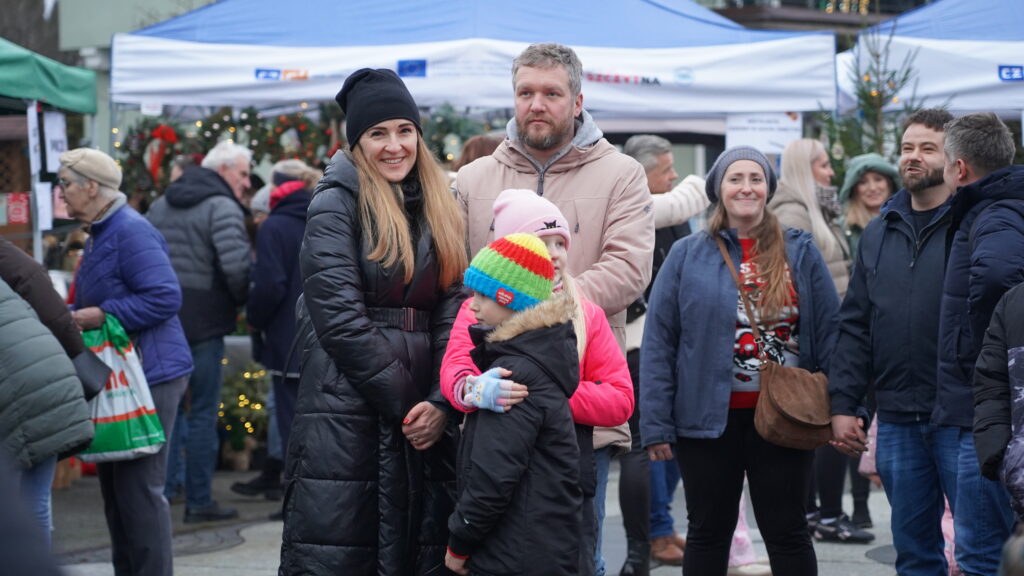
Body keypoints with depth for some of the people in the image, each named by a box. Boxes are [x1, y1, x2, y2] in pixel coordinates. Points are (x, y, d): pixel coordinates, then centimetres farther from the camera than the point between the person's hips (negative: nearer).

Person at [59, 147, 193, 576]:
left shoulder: (131, 232, -16)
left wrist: (103, 315, -22)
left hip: (148, 376, -11)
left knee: (139, 488, -7)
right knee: (115, 484, 15)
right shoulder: (100, 233, 16)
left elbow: (165, 298, -24)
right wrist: (73, 315, 9)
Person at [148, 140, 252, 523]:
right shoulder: (223, 208, -11)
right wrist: (242, 300, -5)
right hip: (203, 322, -7)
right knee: (203, 413, 1)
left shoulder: (160, 205, 15)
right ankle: (199, 502, 5)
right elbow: (237, 266, -22)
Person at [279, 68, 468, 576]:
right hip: (345, 410, -5)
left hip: (425, 413, 5)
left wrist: (441, 400, -9)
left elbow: (454, 308, 5)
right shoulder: (336, 203, -3)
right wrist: (405, 401, -11)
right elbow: (340, 318, -11)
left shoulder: (441, 209, 13)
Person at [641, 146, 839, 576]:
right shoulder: (688, 255, 1)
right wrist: (656, 424, -7)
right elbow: (657, 344, -2)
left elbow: (830, 334, 1)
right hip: (708, 418, 0)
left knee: (786, 532, 10)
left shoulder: (800, 251, 3)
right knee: (708, 533, 12)